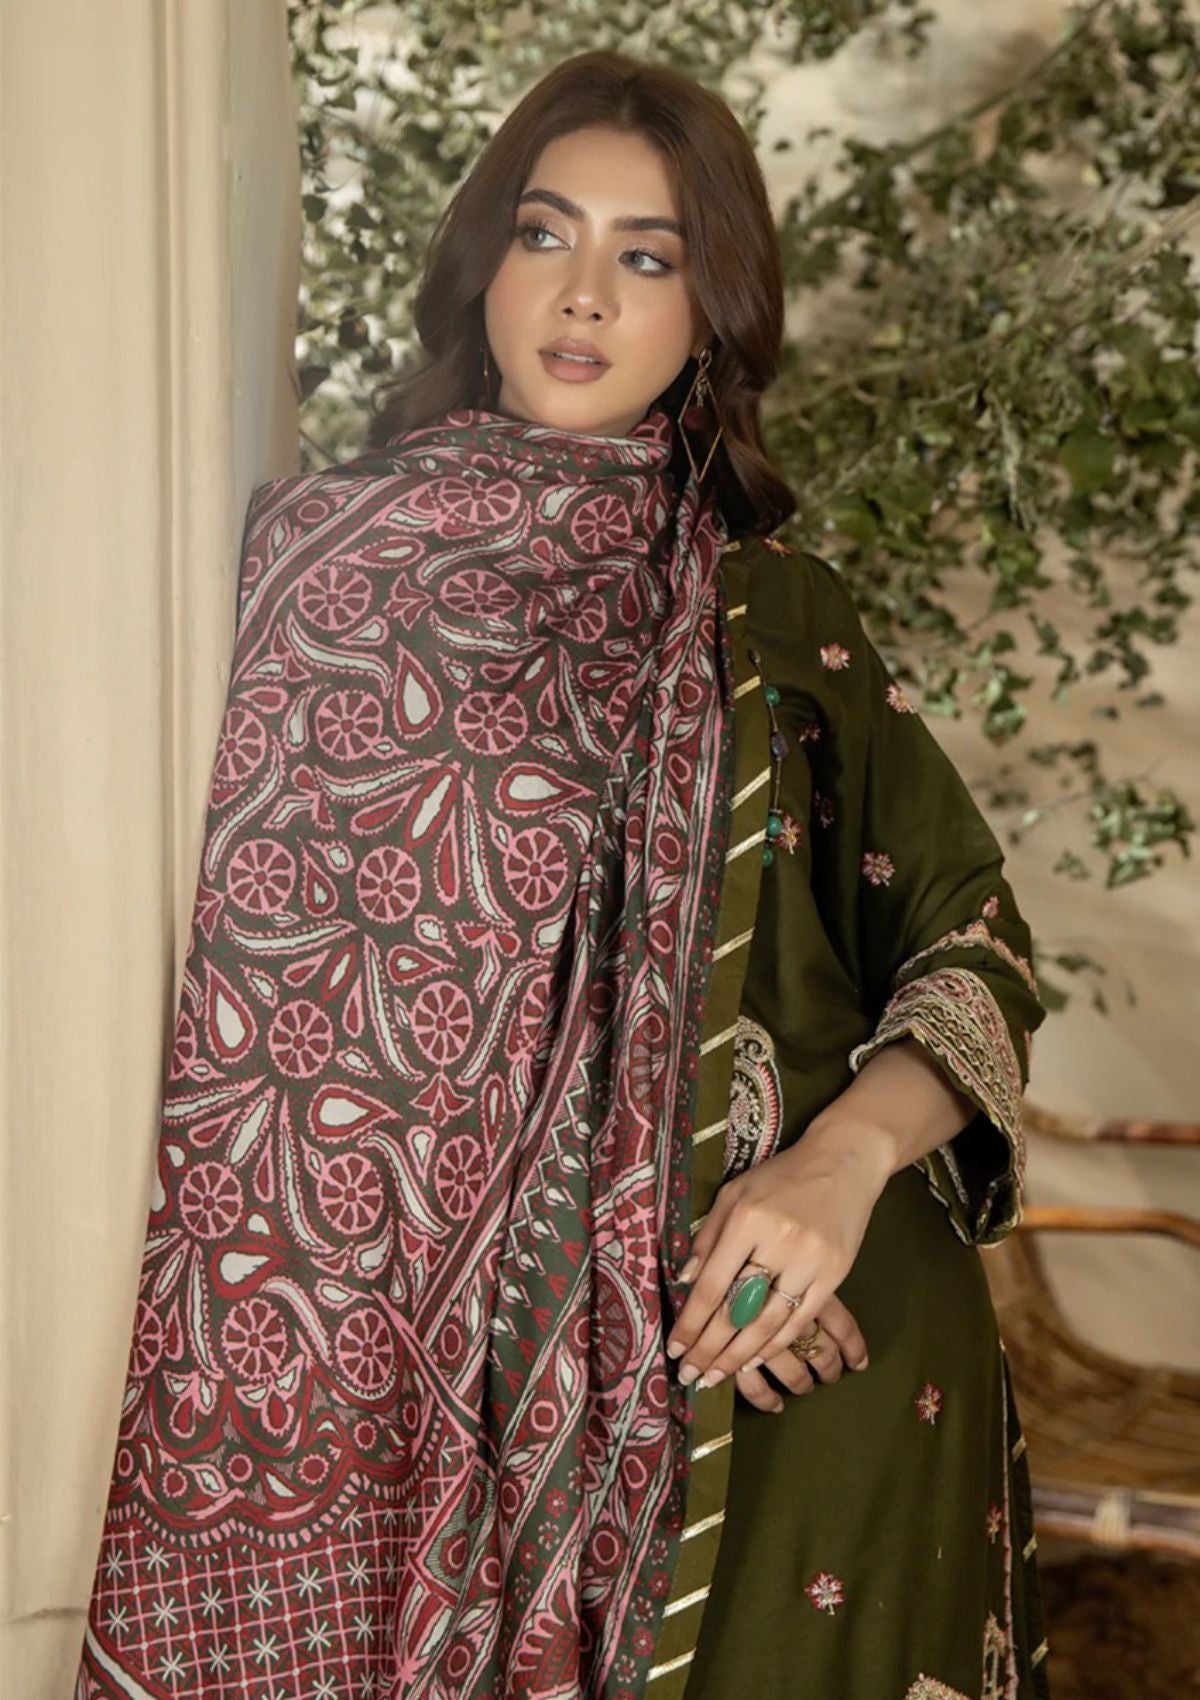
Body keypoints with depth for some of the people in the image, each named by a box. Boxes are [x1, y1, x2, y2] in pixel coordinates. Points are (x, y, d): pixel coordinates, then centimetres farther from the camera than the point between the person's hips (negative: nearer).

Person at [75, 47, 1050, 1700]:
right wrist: (617, 1249, -9)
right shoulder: (326, 554, 2)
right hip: (462, 1363, -1)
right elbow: (290, 1009, -2)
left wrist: (848, 1156, -17)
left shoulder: (776, 607, 5)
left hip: (819, 1330, 1)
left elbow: (972, 933, 4)